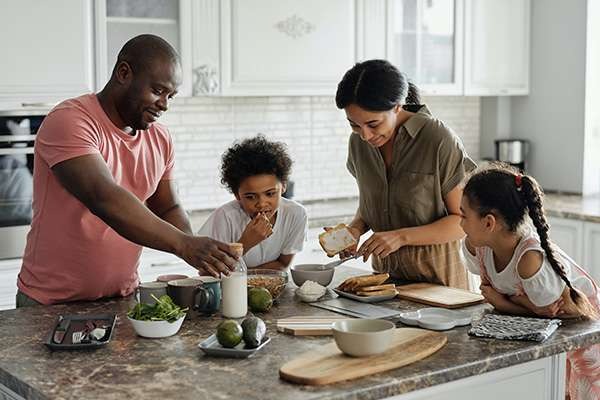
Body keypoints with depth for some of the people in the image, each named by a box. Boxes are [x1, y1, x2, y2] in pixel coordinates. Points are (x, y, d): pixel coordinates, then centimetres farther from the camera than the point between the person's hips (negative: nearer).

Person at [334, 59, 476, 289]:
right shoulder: (359, 142, 3)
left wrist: (401, 236, -19)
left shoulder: (439, 140, -14)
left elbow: (464, 220, -9)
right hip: (384, 273, 2)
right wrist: (355, 229, -3)